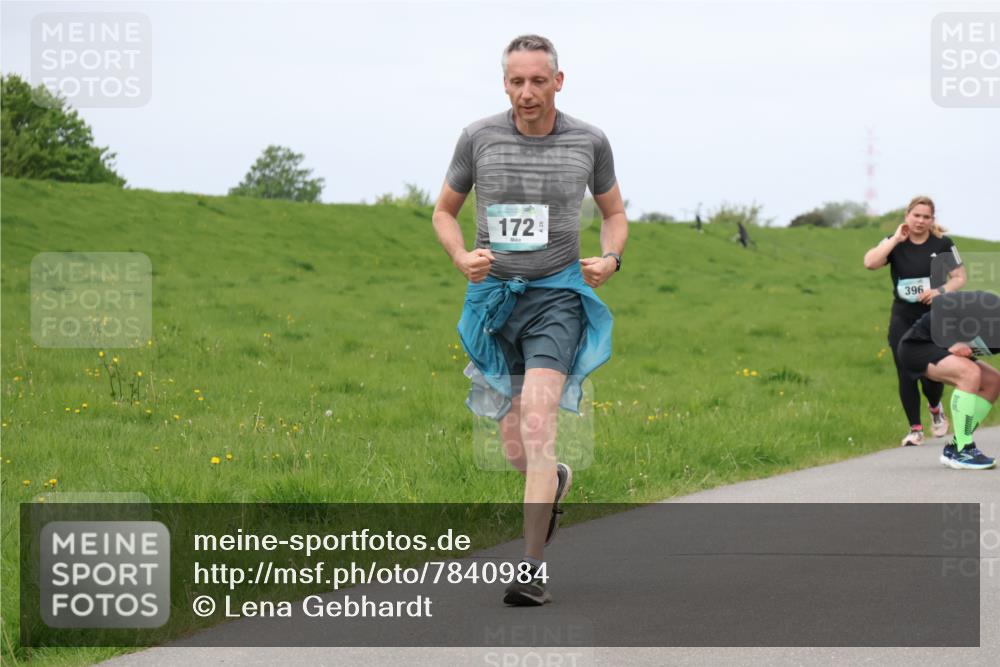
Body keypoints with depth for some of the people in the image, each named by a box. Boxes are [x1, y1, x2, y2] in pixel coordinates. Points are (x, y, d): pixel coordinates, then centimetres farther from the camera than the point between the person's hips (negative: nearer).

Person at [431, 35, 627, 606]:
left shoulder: (589, 142, -1)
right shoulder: (479, 138, -2)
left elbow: (615, 214, 15)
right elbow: (444, 212, 12)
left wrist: (610, 259, -6)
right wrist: (462, 258, -9)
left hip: (557, 296, -2)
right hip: (495, 298, 2)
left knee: (538, 424, -21)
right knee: (517, 450, 7)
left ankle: (533, 568, -19)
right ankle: (554, 483, 46)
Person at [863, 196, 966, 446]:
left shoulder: (942, 244, -1)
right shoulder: (894, 243, 1)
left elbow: (959, 278, 0)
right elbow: (870, 263, -16)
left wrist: (940, 291, -19)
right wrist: (896, 239, -16)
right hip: (903, 320, 1)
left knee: (931, 374, -7)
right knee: (906, 376, -2)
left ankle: (935, 409, 27)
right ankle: (915, 429, 10)